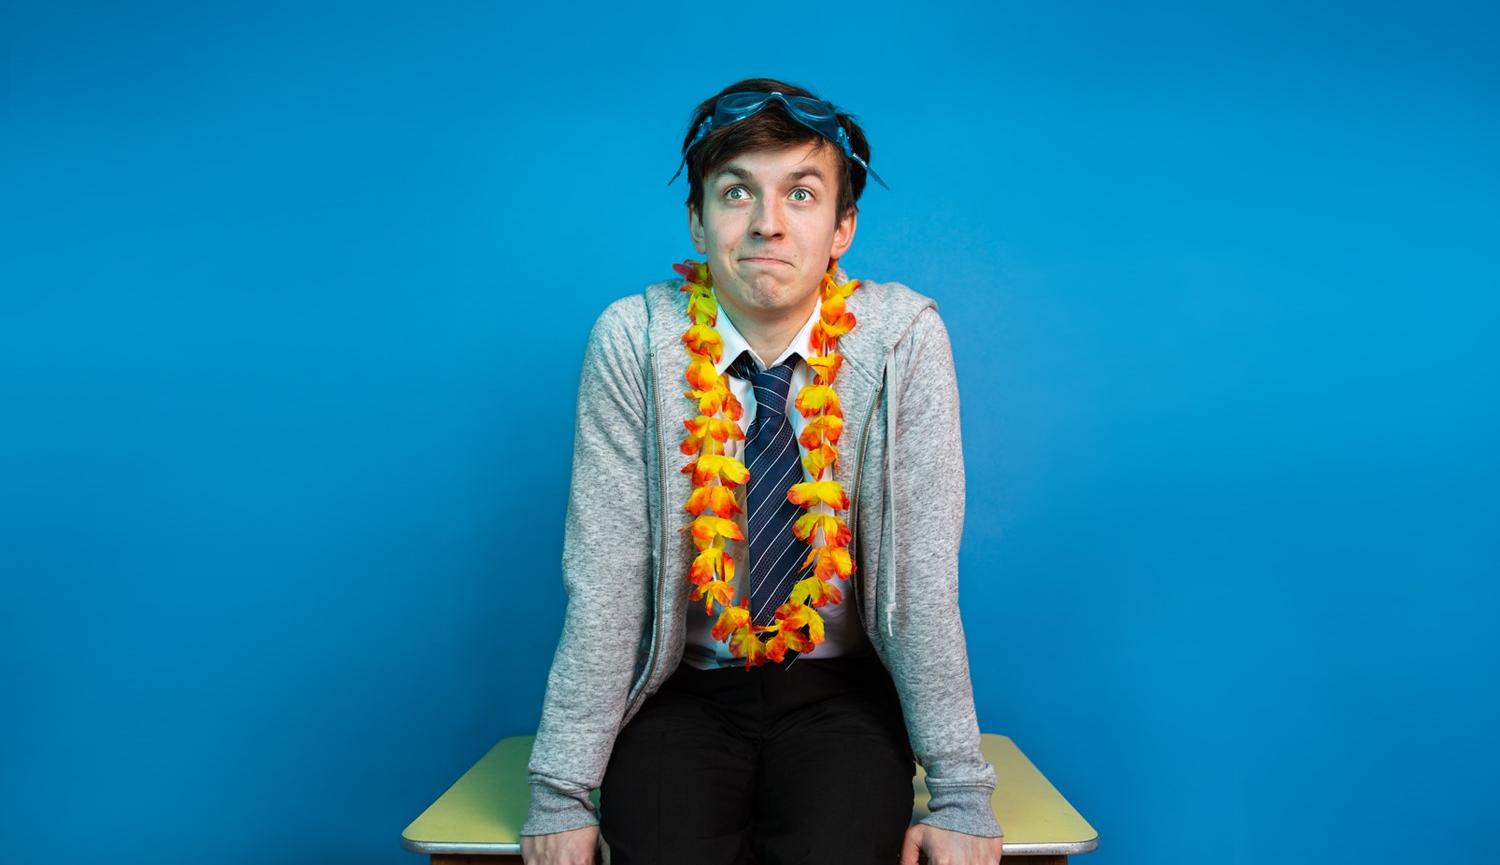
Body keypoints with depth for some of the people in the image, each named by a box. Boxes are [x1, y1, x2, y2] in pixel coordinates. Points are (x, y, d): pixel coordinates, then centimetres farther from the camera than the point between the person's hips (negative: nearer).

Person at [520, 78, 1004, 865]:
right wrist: (561, 794, -12)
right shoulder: (633, 339, -13)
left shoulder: (901, 336, -13)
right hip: (684, 690, 0)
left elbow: (924, 572, -14)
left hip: (841, 689, 0)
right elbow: (603, 575, -13)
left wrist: (961, 796, -13)